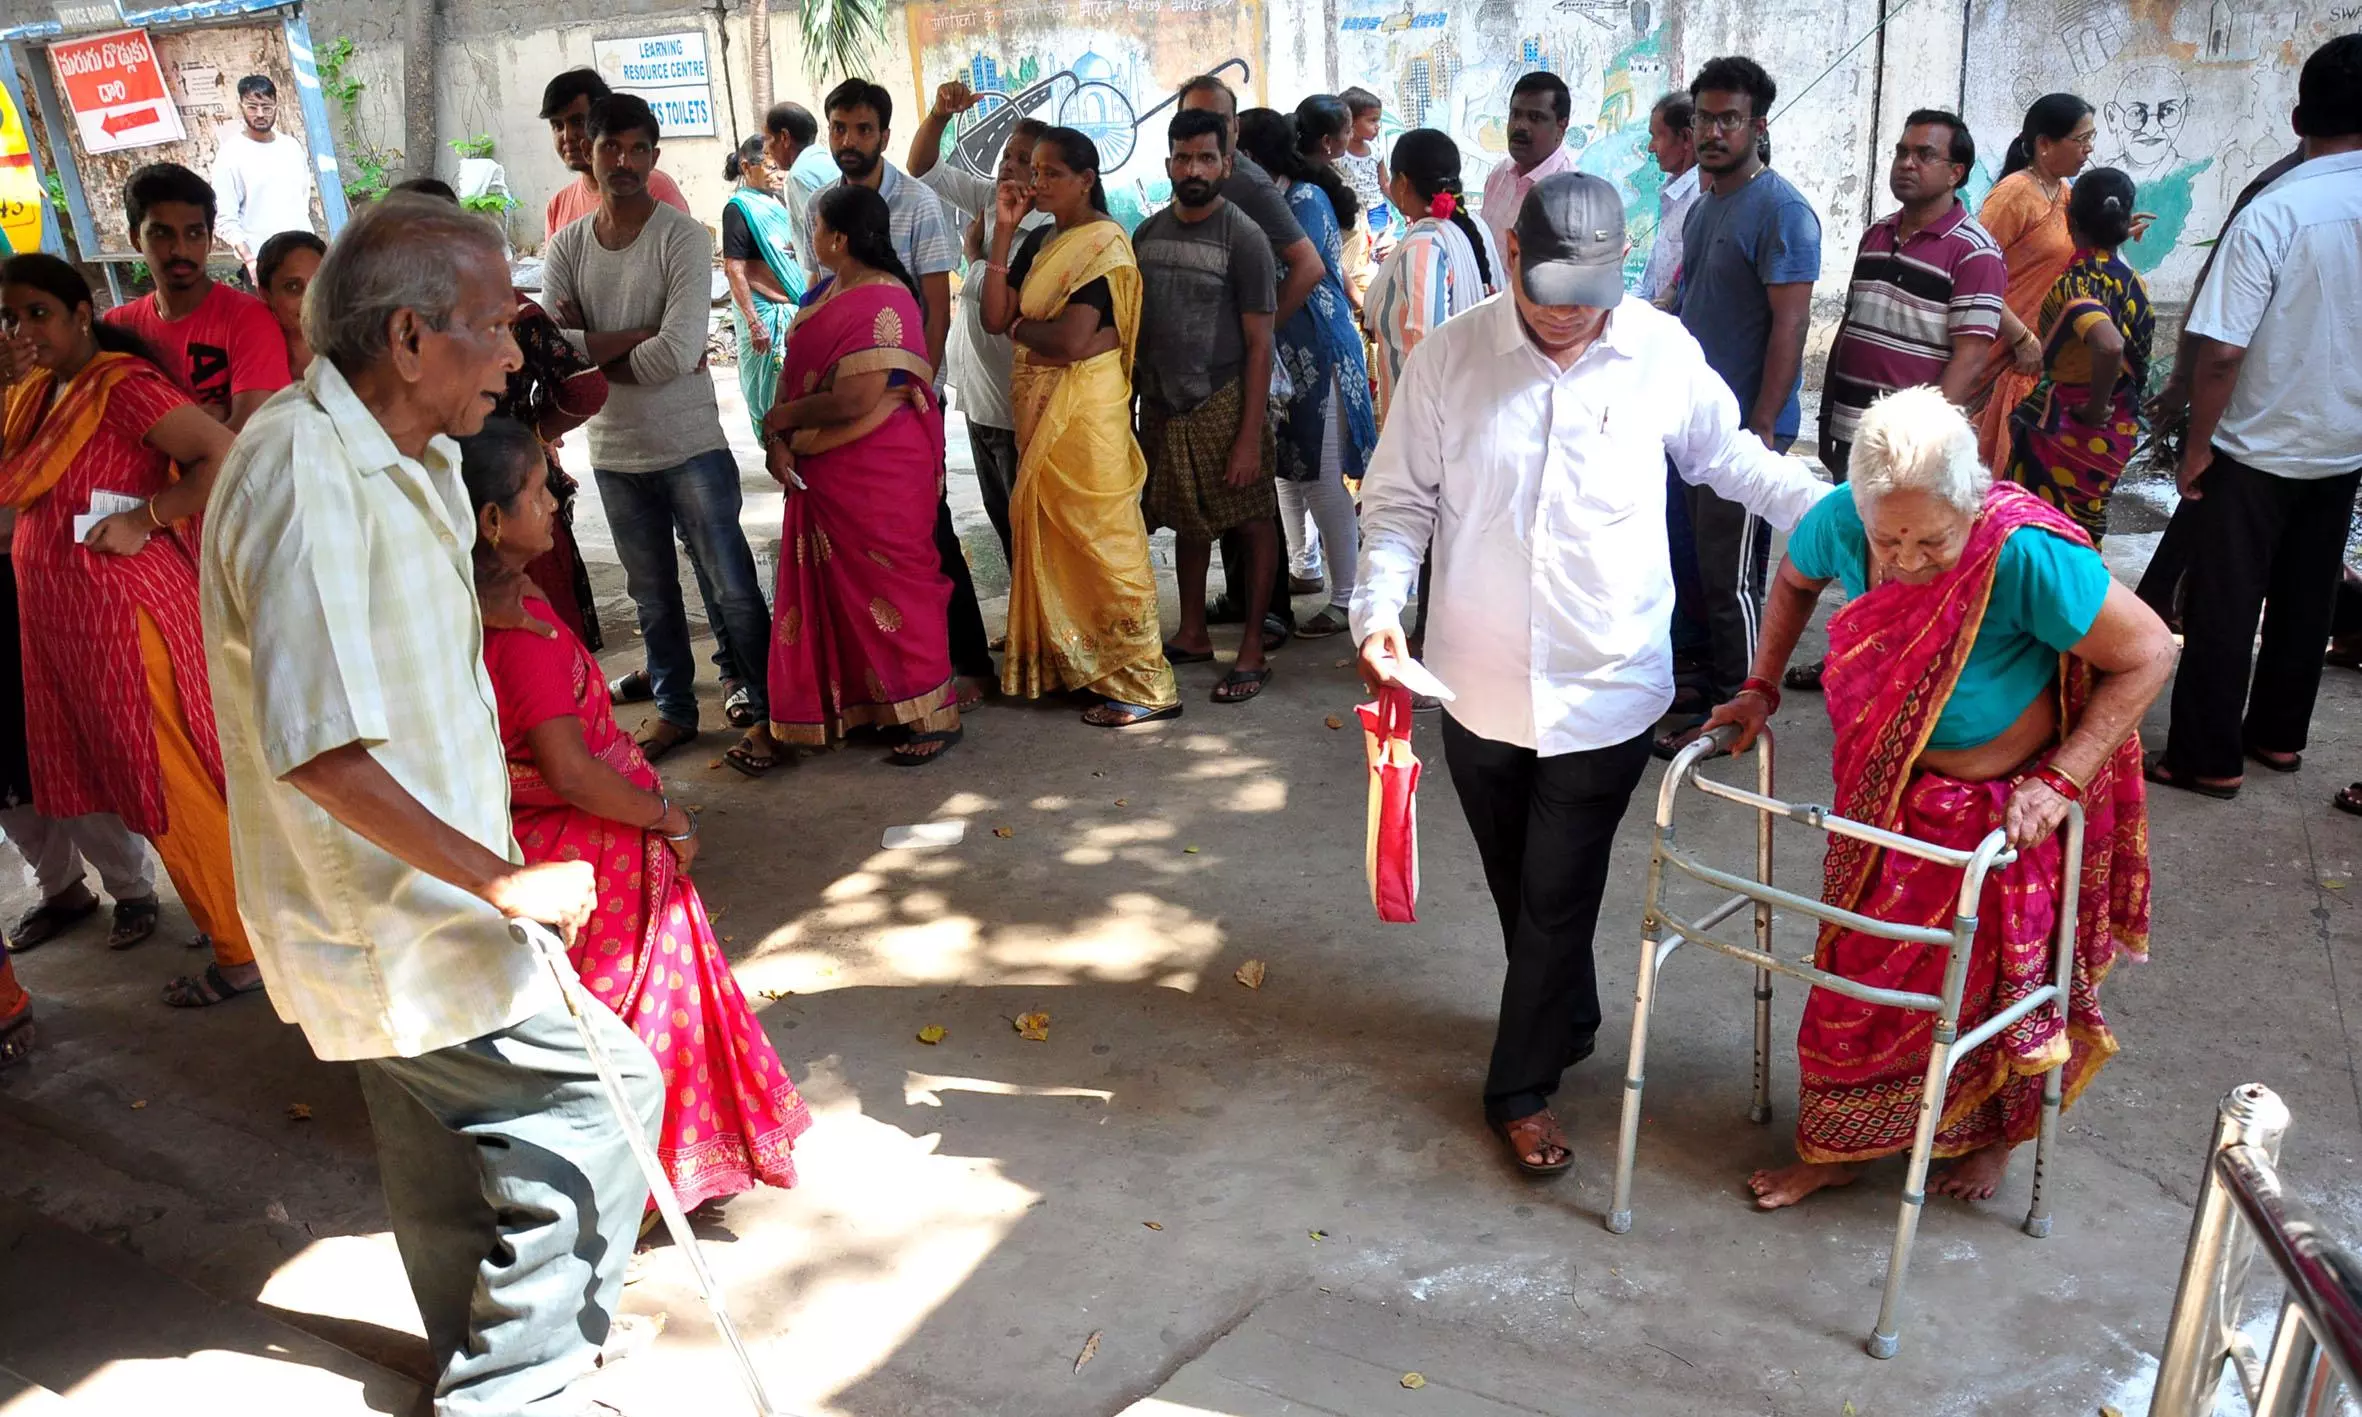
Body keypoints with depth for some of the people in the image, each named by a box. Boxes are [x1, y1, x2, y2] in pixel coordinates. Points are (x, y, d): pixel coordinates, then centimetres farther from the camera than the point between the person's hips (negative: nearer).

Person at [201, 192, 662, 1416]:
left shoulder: (410, 459, 6)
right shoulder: (301, 471, -25)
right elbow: (319, 749, -31)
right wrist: (502, 881, -26)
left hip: (410, 896, 10)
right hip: (393, 921, -10)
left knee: (451, 1150, 23)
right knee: (600, 1090, -4)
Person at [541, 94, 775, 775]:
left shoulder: (683, 237, -10)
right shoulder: (567, 246, 4)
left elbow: (680, 350, -22)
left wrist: (591, 347, -10)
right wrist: (643, 341, -17)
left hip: (691, 445, -4)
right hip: (614, 452, 4)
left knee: (733, 589, 2)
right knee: (652, 594, 16)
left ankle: (764, 711, 15)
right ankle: (674, 709, 30)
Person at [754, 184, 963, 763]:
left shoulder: (882, 305, -19)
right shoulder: (823, 292, 10)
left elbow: (855, 401, -25)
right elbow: (795, 371, 9)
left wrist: (781, 419, -11)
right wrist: (779, 443, -6)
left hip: (879, 471, -9)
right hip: (822, 472, 9)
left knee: (892, 586, -2)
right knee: (838, 588, 15)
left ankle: (934, 716, 9)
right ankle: (861, 702, 29)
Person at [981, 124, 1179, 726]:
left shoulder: (1103, 244, -11)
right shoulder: (1039, 241, 13)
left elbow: (1071, 340, -22)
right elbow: (994, 317, 3)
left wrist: (1018, 325, -3)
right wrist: (1003, 229, 0)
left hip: (1084, 404, -8)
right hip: (1037, 404, 8)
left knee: (1099, 535, -5)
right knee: (1051, 533, 13)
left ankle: (1142, 683, 2)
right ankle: (1067, 662, 26)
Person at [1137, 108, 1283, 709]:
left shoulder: (1243, 237, -8)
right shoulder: (1147, 234, 8)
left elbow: (1259, 343, -11)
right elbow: (1134, 326, 13)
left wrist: (1250, 435, -15)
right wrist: (1129, 405, 8)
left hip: (1223, 406, -5)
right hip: (1163, 407, 5)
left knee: (1253, 525, 2)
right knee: (1188, 523, 15)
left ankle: (1252, 652, 12)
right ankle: (1193, 636, 29)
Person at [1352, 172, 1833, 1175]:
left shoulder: (1663, 352, -6)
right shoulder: (1447, 359, -7)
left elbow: (1729, 459, 11)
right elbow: (1399, 503, -1)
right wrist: (1380, 611, -16)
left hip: (1606, 689, -1)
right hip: (1479, 682, 2)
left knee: (1558, 899, 6)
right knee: (1520, 891, 18)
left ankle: (1521, 1088, 24)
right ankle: (1567, 1023, 45)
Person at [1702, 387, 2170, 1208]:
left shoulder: (2026, 555, -33)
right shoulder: (1842, 521, -20)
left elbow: (2148, 655, -21)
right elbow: (1795, 580, 5)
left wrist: (2061, 782, -24)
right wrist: (1760, 691, 0)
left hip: (1999, 808, -4)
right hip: (1884, 797, 4)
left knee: (1988, 983, 16)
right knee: (1857, 970, 14)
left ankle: (1991, 1137, 45)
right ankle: (1833, 1147, 34)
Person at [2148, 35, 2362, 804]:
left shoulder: (2274, 213, -18)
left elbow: (2220, 351, -21)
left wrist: (2197, 445, -9)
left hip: (2258, 448, -5)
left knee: (2223, 606, 3)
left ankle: (2206, 757, 8)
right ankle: (2279, 734, 29)